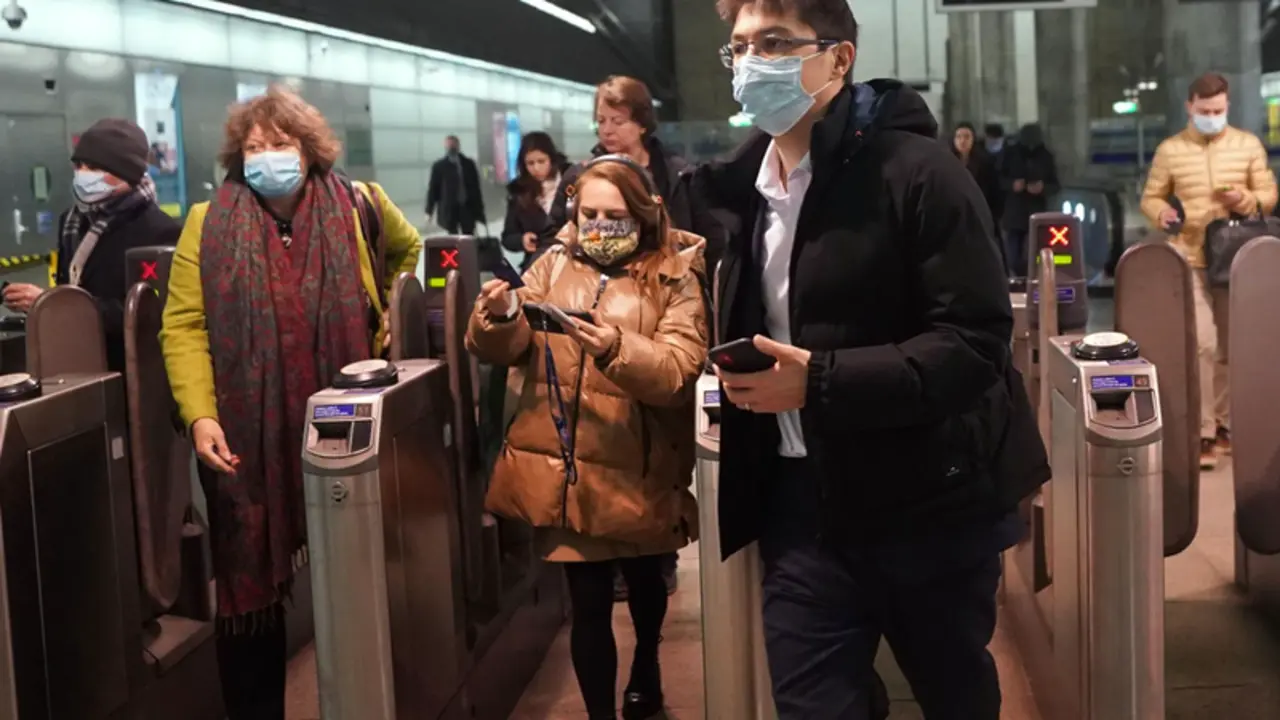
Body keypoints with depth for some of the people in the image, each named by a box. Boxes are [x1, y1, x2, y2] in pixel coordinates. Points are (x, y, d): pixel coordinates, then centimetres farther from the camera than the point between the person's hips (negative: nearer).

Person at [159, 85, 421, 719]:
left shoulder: (357, 209, 3)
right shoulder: (209, 224, -1)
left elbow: (408, 249, 25)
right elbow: (184, 326, -5)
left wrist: (382, 316, 14)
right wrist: (200, 415, -17)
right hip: (247, 439, -1)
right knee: (249, 589, 4)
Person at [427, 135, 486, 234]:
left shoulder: (469, 163, 9)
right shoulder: (439, 166, 3)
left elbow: (475, 186, 10)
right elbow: (433, 188, 2)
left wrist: (479, 208, 6)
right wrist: (429, 211, -1)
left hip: (467, 207, 2)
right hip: (449, 208, -2)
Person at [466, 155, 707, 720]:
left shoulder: (674, 277, -5)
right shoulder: (553, 265, 4)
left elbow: (678, 372, -18)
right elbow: (505, 349, -2)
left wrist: (617, 349, -35)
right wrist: (499, 317, -24)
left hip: (636, 473, -1)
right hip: (566, 468, 1)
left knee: (643, 579, 24)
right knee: (588, 601, 1)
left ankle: (646, 666, 53)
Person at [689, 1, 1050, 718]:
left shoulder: (917, 172, -13)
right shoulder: (748, 186, 8)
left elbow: (975, 342, -20)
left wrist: (821, 382, -26)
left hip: (929, 502, -5)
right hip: (803, 501, 5)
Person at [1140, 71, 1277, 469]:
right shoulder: (1170, 150, 0)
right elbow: (1151, 198, 6)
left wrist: (1247, 200, -15)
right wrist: (1163, 214, -16)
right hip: (1189, 260, -2)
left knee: (1232, 346, 10)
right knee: (1202, 344, -10)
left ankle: (1225, 423, 25)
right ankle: (1202, 434, -4)